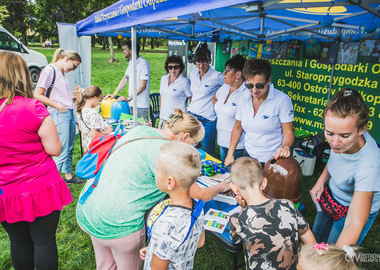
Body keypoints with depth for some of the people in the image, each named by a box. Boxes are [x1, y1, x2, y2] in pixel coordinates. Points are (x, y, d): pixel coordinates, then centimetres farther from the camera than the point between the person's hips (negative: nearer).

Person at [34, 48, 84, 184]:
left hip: (69, 113, 9)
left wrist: (76, 98, 14)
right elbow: (37, 95, -13)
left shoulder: (62, 73, 19)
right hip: (59, 115, -9)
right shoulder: (49, 70, -8)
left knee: (70, 148, 15)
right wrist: (57, 106, -16)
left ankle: (68, 175, 28)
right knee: (62, 151, -8)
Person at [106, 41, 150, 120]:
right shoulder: (131, 63, 12)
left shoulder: (143, 63, -14)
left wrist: (128, 98, -18)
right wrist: (114, 94, 12)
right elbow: (125, 79, 19)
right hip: (132, 104, 8)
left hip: (141, 106, -8)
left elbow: (143, 86, -18)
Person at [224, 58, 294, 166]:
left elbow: (289, 133, -13)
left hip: (273, 160, -4)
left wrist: (285, 147, -34)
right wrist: (230, 154, 7)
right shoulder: (245, 99, -2)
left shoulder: (282, 100, -16)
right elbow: (237, 127, 8)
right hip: (249, 157, 4)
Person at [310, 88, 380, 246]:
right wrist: (321, 181, -10)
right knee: (315, 241, 26)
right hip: (332, 196, 6)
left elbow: (354, 224, -43)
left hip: (357, 207, -5)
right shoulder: (340, 136, -24)